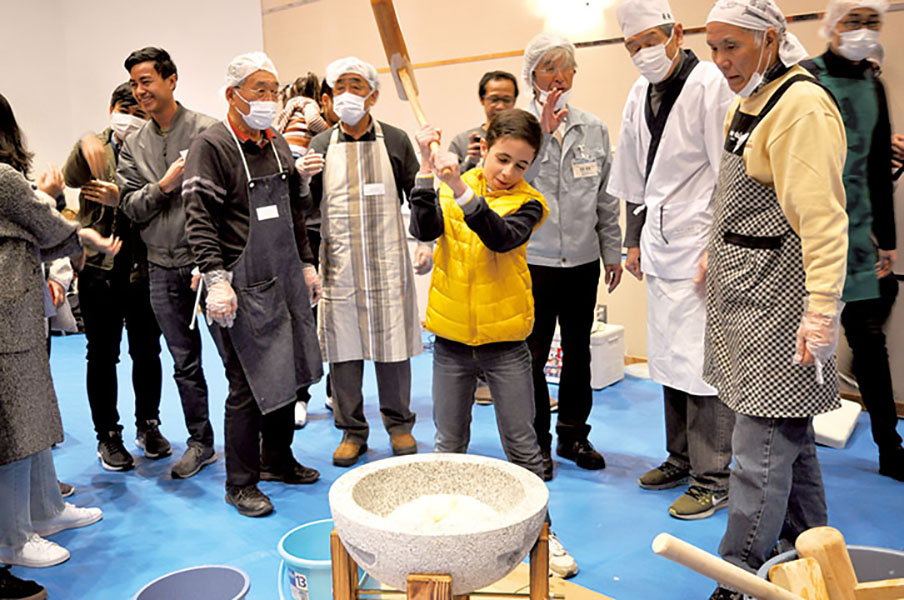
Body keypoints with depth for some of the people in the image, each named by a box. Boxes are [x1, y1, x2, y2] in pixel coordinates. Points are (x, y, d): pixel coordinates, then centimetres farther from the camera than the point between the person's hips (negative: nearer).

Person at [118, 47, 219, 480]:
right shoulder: (133, 146, 11)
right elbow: (130, 207, 7)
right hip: (163, 267, 5)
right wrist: (164, 185, -12)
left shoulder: (207, 131, -5)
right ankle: (200, 442, 26)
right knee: (184, 362, 12)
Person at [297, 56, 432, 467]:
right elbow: (309, 207, 8)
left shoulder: (395, 140, 5)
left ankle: (399, 424, 23)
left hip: (388, 261, -1)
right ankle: (352, 430, 19)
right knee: (343, 347, 5)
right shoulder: (321, 144, 8)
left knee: (392, 343, 5)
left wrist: (426, 243, 0)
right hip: (339, 263, 1)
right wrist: (302, 179, -12)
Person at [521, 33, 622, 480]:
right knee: (533, 354, 3)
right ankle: (536, 443, 19)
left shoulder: (594, 129, 8)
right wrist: (543, 130, -20)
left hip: (582, 259, 4)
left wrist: (613, 251, 10)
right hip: (533, 259, -4)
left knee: (578, 350, 13)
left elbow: (607, 196, 11)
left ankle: (574, 435, 29)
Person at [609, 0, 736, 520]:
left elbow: (730, 175, -13)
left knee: (702, 364, -5)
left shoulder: (709, 84, -9)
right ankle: (681, 458, 29)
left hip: (700, 248, -7)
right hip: (661, 249, 8)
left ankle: (713, 479, 8)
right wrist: (635, 241, 17)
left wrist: (717, 248, -16)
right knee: (668, 358, 14)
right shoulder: (639, 97, 13)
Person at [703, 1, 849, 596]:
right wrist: (717, 255, 26)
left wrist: (821, 310, -25)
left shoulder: (802, 106, -16)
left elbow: (822, 217, -22)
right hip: (744, 286, 10)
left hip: (777, 298, -10)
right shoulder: (748, 101, 14)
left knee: (761, 446, -4)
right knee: (790, 433, 20)